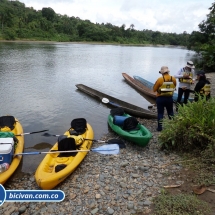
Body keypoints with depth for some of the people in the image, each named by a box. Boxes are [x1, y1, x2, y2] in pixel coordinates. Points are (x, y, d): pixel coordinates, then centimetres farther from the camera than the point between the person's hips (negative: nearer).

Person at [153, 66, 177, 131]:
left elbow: (154, 89, -8)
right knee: (170, 112, 18)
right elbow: (174, 87, 13)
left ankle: (159, 127, 8)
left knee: (160, 113, 6)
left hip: (160, 98, -3)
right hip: (169, 98, 3)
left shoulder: (160, 79, -15)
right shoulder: (173, 79, -3)